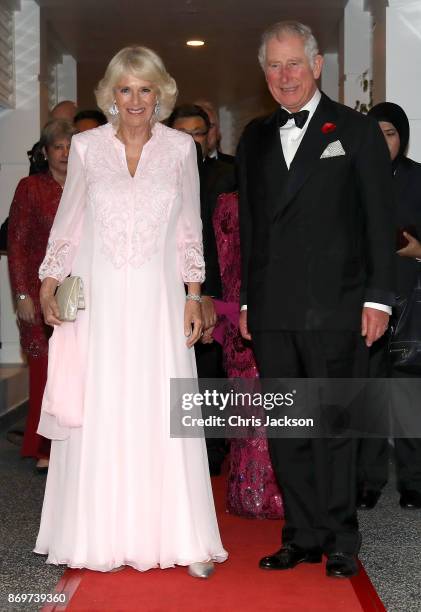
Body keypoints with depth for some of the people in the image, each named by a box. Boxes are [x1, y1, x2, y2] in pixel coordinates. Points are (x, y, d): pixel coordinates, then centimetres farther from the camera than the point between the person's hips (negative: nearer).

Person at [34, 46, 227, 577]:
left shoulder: (180, 148, 4)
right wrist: (49, 286, 0)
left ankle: (183, 540, 7)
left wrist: (193, 297, 3)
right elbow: (67, 224, 9)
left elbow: (189, 230, 9)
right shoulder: (86, 147, 4)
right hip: (98, 300, 0)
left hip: (158, 300, 0)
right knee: (98, 417, 2)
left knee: (165, 416, -1)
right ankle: (103, 539, 13)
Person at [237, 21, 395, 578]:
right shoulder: (255, 138, 15)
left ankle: (340, 541, 12)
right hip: (272, 311, 4)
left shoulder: (357, 131, 4)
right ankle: (302, 537, 17)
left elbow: (380, 222, 1)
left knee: (334, 427, 0)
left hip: (334, 307, -4)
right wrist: (247, 300, 13)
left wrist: (377, 298, -6)